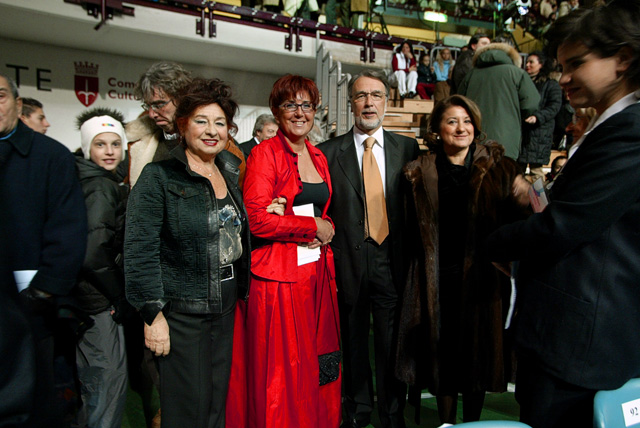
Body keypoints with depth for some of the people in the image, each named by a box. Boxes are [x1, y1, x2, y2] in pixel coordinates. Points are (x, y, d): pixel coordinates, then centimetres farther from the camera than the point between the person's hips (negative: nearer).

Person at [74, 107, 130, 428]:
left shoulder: (84, 180, 10)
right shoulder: (103, 188, -17)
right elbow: (94, 253, -26)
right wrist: (120, 298, -15)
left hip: (82, 296, 9)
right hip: (99, 304, -9)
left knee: (89, 381, 24)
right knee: (110, 378, 3)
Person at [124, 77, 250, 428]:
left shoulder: (231, 171, 9)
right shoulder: (159, 176, -10)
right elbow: (140, 251, -13)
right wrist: (152, 314, -15)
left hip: (226, 307, 6)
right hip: (181, 311, -6)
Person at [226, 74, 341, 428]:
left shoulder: (319, 158, 15)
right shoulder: (265, 154, -6)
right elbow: (257, 220, -16)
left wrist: (326, 232, 5)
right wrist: (312, 227, -9)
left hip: (317, 274, 6)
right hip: (278, 276, -6)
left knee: (317, 367, 12)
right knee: (280, 370, 2)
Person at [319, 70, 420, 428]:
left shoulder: (407, 148, 5)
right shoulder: (329, 151, 1)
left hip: (392, 261, 1)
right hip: (349, 261, 0)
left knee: (393, 342, 10)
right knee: (354, 341, 15)